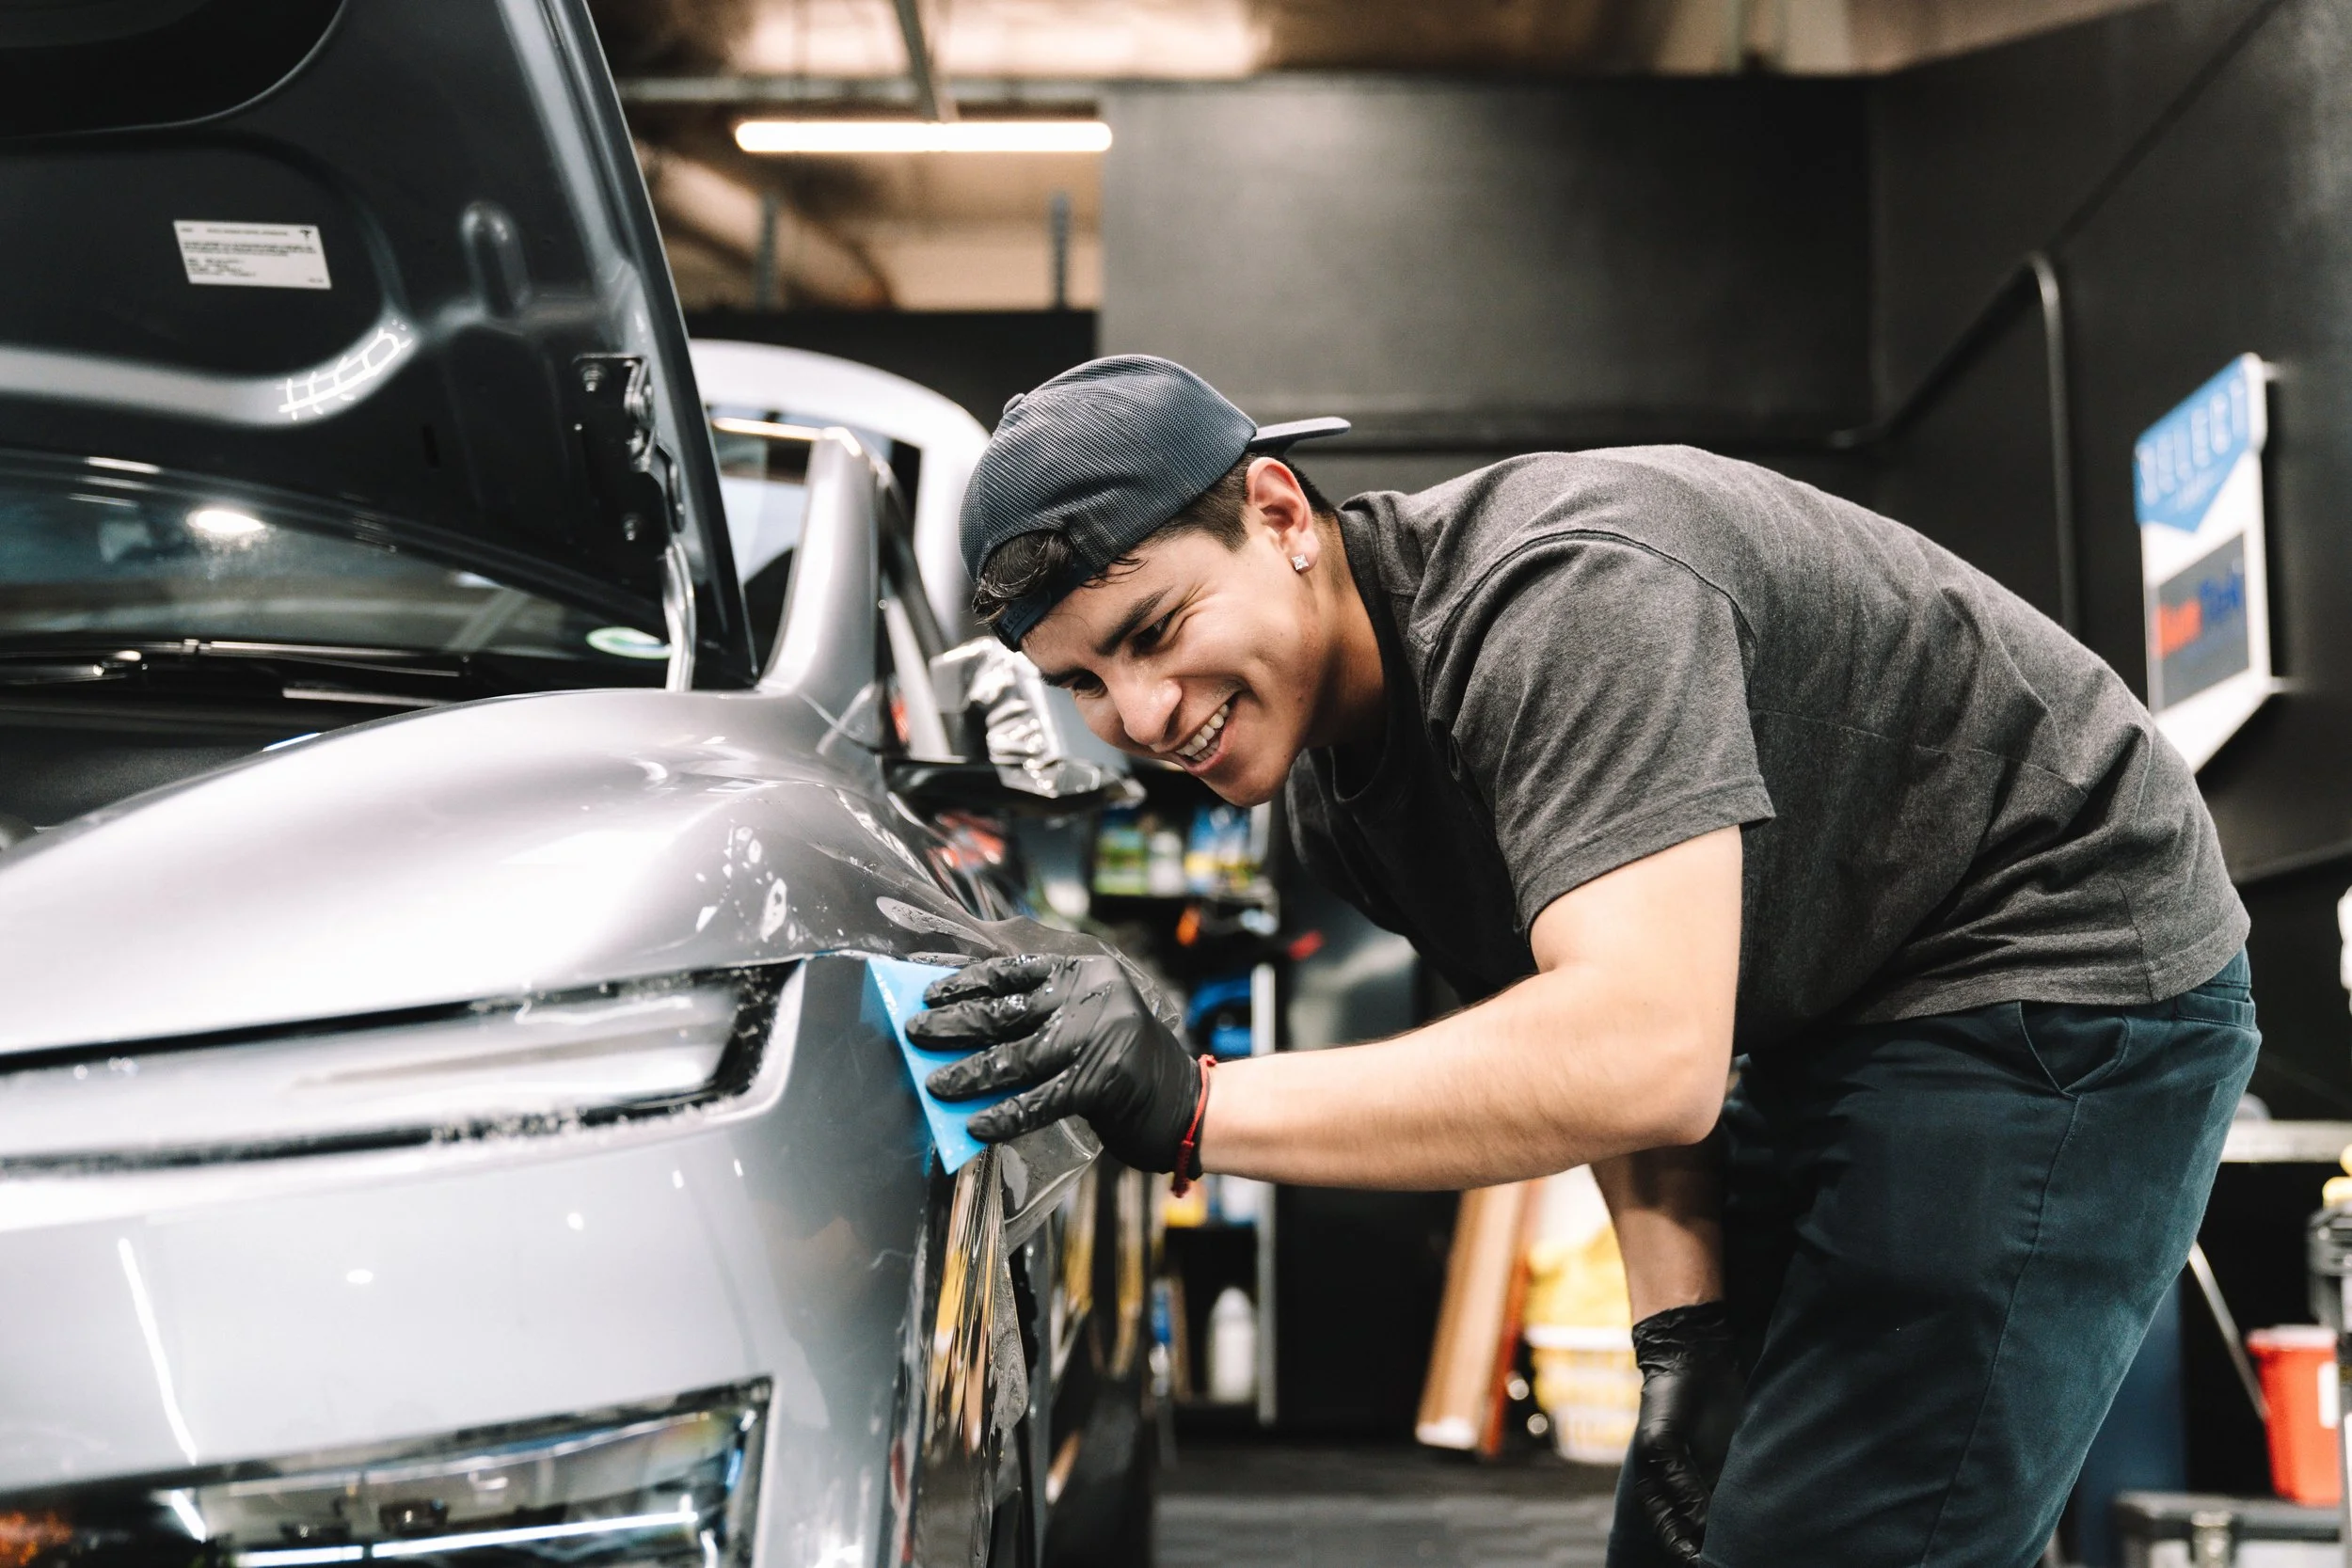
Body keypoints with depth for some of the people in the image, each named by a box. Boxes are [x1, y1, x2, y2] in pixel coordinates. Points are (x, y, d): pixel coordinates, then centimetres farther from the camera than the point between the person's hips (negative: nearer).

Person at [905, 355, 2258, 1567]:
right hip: (1829, 1029, 9)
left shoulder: (1561, 600, -31)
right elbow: (1587, 1038, 5)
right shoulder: (1331, 782, -1)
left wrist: (1196, 1109, -41)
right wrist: (1687, 1334, -9)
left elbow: (1647, 1058, -40)